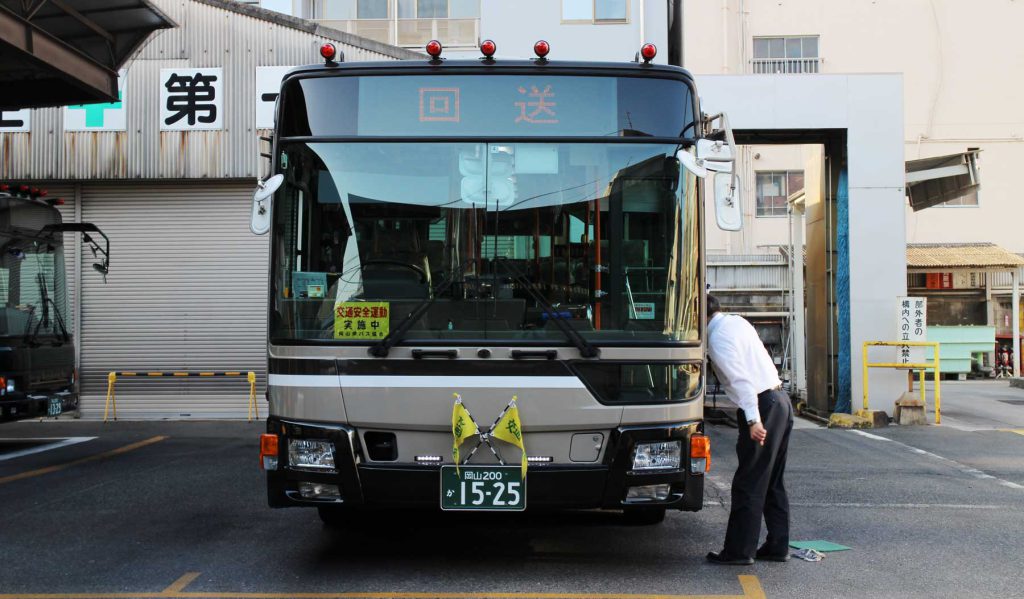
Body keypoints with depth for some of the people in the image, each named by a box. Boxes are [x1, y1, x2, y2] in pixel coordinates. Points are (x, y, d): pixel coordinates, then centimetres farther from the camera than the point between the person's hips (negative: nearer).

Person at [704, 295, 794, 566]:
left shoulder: (718, 337, -13)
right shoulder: (738, 321, 14)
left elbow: (741, 379, -22)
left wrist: (754, 420, -26)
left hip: (762, 405, -9)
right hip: (781, 400, 9)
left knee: (748, 483, -2)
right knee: (772, 482, 15)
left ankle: (740, 550, 4)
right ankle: (778, 546, 21)